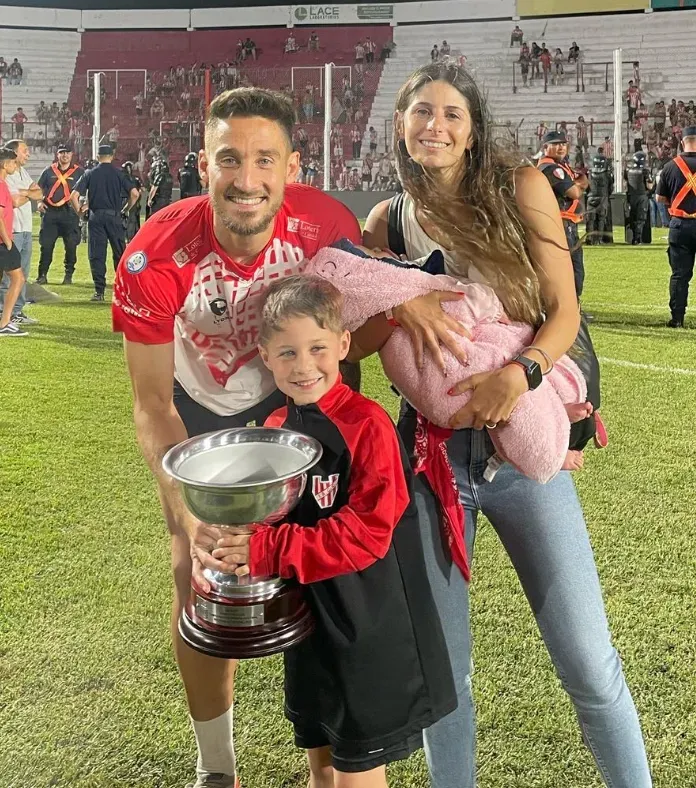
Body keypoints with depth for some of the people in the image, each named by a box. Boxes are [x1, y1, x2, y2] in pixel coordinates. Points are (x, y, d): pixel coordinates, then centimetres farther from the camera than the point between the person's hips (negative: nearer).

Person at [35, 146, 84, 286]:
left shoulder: (79, 172, 5)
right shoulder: (49, 171, 10)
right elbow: (39, 188, 17)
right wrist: (40, 202, 1)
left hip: (69, 212, -2)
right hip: (50, 212, 2)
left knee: (71, 245, -1)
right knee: (46, 244, 2)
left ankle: (68, 275, 10)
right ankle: (42, 275, 9)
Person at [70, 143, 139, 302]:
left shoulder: (90, 174, 2)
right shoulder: (119, 174, 1)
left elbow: (74, 196, -4)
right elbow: (135, 193, -8)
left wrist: (78, 211, 11)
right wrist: (126, 209, 6)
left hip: (96, 217, 0)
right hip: (115, 216, 0)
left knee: (96, 254, 3)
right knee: (120, 253, 10)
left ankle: (99, 292, 0)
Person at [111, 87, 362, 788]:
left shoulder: (329, 229, -29)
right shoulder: (156, 257, -33)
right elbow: (152, 406, -26)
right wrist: (190, 517, -35)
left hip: (294, 390, 1)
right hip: (200, 401, 0)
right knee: (197, 570, -1)